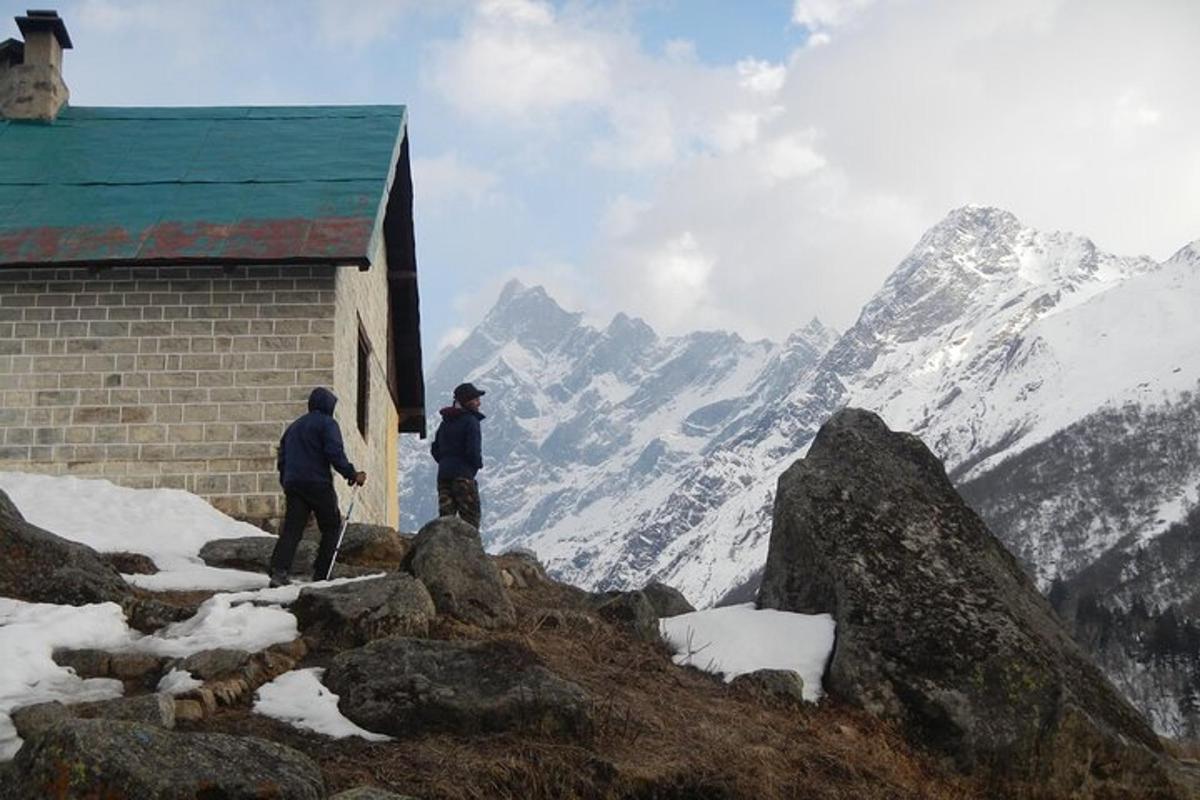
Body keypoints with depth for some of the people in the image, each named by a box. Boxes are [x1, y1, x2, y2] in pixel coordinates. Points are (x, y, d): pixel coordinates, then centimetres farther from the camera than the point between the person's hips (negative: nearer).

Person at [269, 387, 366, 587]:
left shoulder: (294, 426, 22)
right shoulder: (327, 423, -1)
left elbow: (281, 459, 22)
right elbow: (335, 454, -15)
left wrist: (286, 484, 27)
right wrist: (352, 475, -10)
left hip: (293, 485, 6)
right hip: (318, 484, -6)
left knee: (292, 529, -1)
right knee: (331, 527, 6)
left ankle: (278, 571, -19)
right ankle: (321, 574, 0)